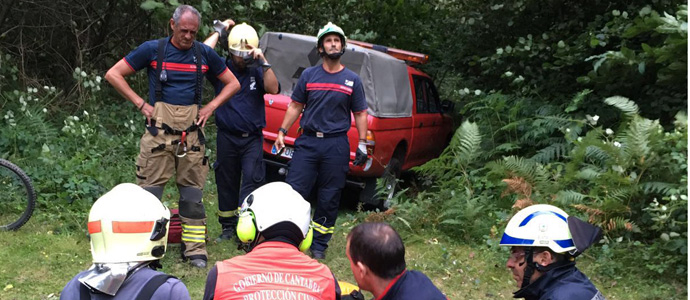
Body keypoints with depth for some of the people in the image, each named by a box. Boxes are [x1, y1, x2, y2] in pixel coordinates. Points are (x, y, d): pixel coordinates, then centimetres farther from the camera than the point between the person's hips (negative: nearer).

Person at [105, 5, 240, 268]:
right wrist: (141, 104, -3)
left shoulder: (204, 54, 7)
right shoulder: (152, 49, 2)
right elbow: (113, 74, 5)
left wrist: (210, 107, 3)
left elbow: (233, 83, 15)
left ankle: (195, 249, 14)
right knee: (149, 192, -1)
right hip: (158, 133, -2)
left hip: (191, 135, 2)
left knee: (192, 194, 7)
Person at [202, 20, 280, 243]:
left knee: (252, 180, -11)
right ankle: (228, 227, 23)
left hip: (253, 139, -1)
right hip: (227, 137, 1)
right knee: (226, 183, 10)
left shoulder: (257, 72, 4)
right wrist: (218, 31, -4)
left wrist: (264, 62, -18)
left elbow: (273, 89, -10)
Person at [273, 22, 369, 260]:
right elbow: (296, 106, 10)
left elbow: (360, 113, 7)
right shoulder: (308, 75, 7)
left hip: (336, 145, 0)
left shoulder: (352, 80, 6)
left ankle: (319, 245, 18)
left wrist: (362, 144, 0)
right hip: (307, 142, 1)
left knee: (328, 199, 5)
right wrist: (282, 131, 2)